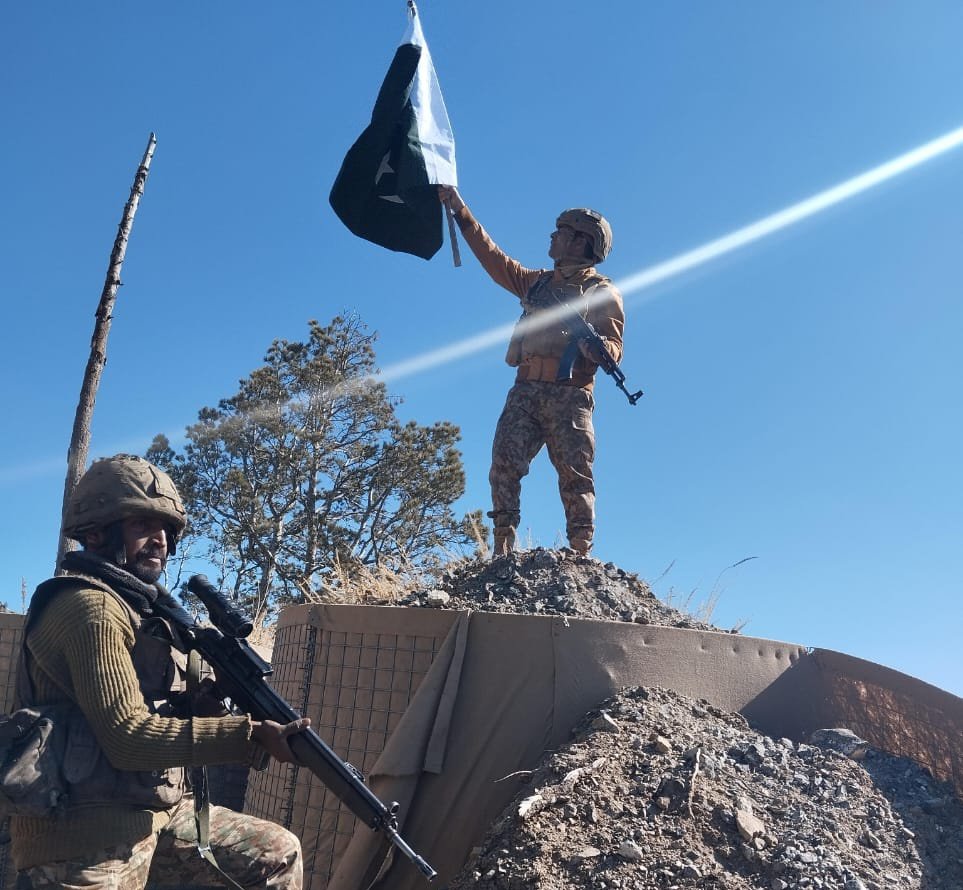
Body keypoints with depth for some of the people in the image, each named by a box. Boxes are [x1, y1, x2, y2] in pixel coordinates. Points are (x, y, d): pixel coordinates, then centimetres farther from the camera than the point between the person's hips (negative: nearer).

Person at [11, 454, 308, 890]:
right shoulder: (90, 607, -16)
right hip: (87, 830, -9)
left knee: (277, 853, 13)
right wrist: (252, 735, -24)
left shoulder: (135, 606, 14)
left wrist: (194, 704, -7)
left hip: (153, 813, 9)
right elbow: (128, 737, -23)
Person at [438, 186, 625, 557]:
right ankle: (502, 548, -14)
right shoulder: (537, 281, 26)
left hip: (568, 394, -4)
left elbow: (614, 345, 0)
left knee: (575, 476, -9)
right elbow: (492, 256, 31)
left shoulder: (602, 292, 10)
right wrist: (461, 211, 30)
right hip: (524, 391, 5)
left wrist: (599, 349, -25)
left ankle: (581, 558, -11)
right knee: (504, 461, -12)